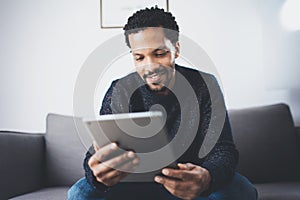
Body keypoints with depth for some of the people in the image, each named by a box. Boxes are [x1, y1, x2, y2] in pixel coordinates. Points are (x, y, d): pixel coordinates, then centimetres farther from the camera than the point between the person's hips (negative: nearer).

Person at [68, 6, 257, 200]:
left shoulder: (204, 85, -11)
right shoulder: (119, 92, -11)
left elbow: (223, 148, -18)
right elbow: (97, 153, -18)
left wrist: (207, 178, -43)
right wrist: (97, 172, -45)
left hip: (191, 181, 0)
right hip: (137, 182, 0)